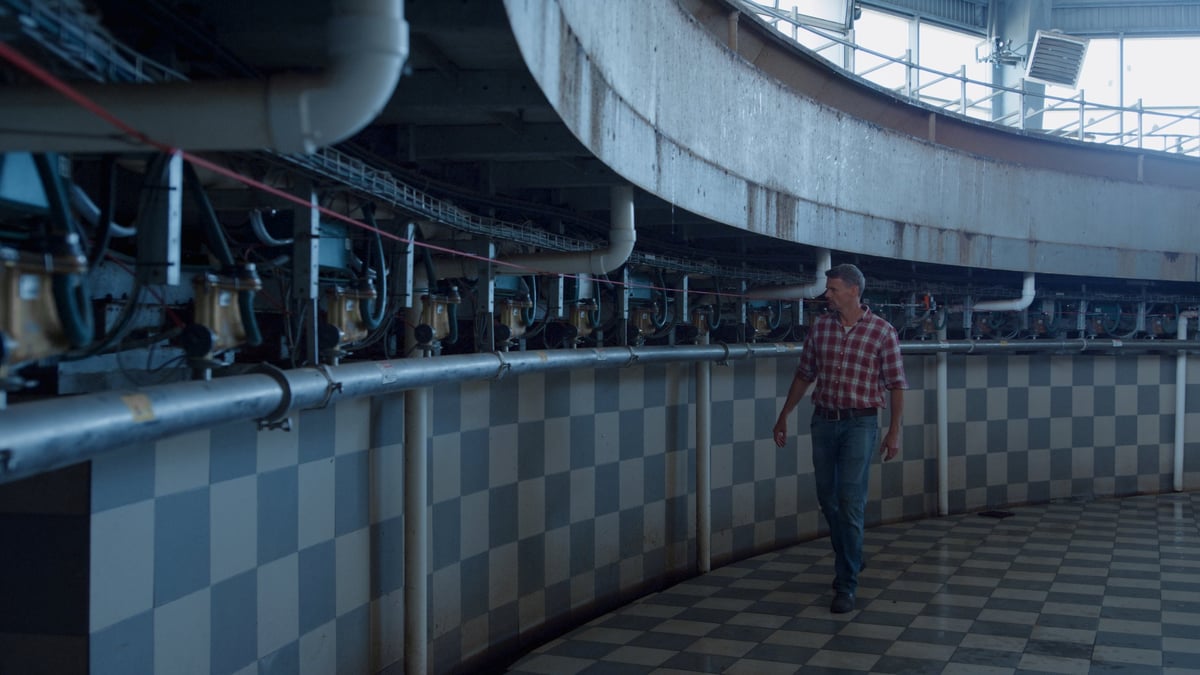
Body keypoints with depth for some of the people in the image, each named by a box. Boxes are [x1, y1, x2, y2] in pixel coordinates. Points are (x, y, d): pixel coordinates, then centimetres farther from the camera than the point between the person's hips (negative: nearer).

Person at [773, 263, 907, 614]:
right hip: (823, 421, 5)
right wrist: (784, 417, 15)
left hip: (859, 424, -5)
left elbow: (895, 385, -3)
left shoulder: (882, 331, -6)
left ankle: (846, 585, -1)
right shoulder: (820, 327, 6)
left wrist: (894, 432, -7)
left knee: (850, 504, -8)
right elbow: (804, 374, 14)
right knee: (827, 500, 12)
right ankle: (850, 560, 35)